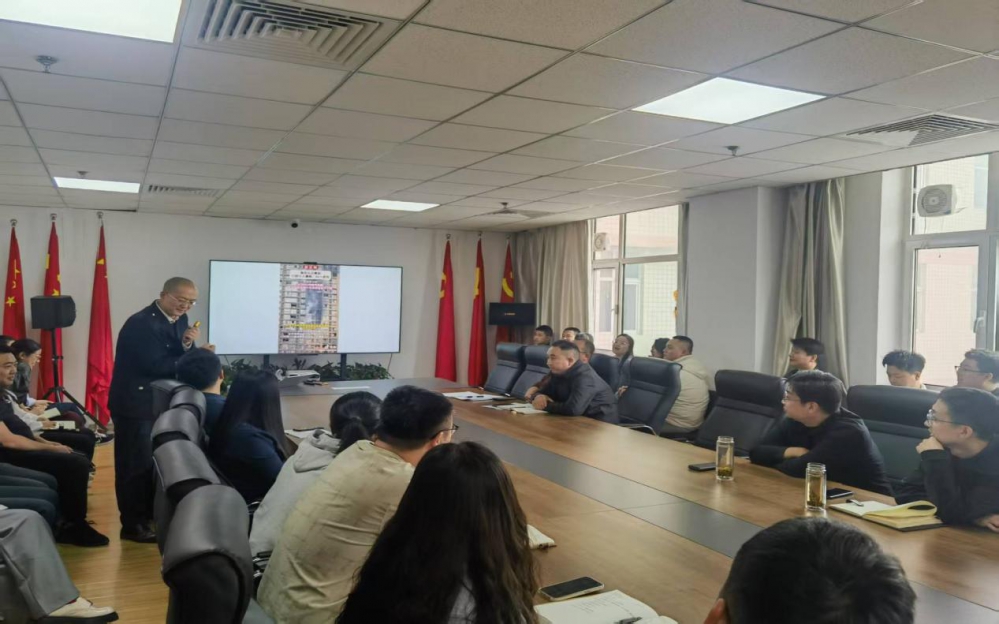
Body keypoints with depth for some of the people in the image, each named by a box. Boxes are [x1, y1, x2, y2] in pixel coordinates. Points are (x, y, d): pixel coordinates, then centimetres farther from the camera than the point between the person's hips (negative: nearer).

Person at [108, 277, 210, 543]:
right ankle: (133, 524, 11)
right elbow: (155, 365, -28)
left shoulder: (179, 319, 4)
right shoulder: (141, 323, -21)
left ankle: (152, 513, 32)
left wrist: (188, 346, -18)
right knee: (136, 464, 0)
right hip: (136, 403, -8)